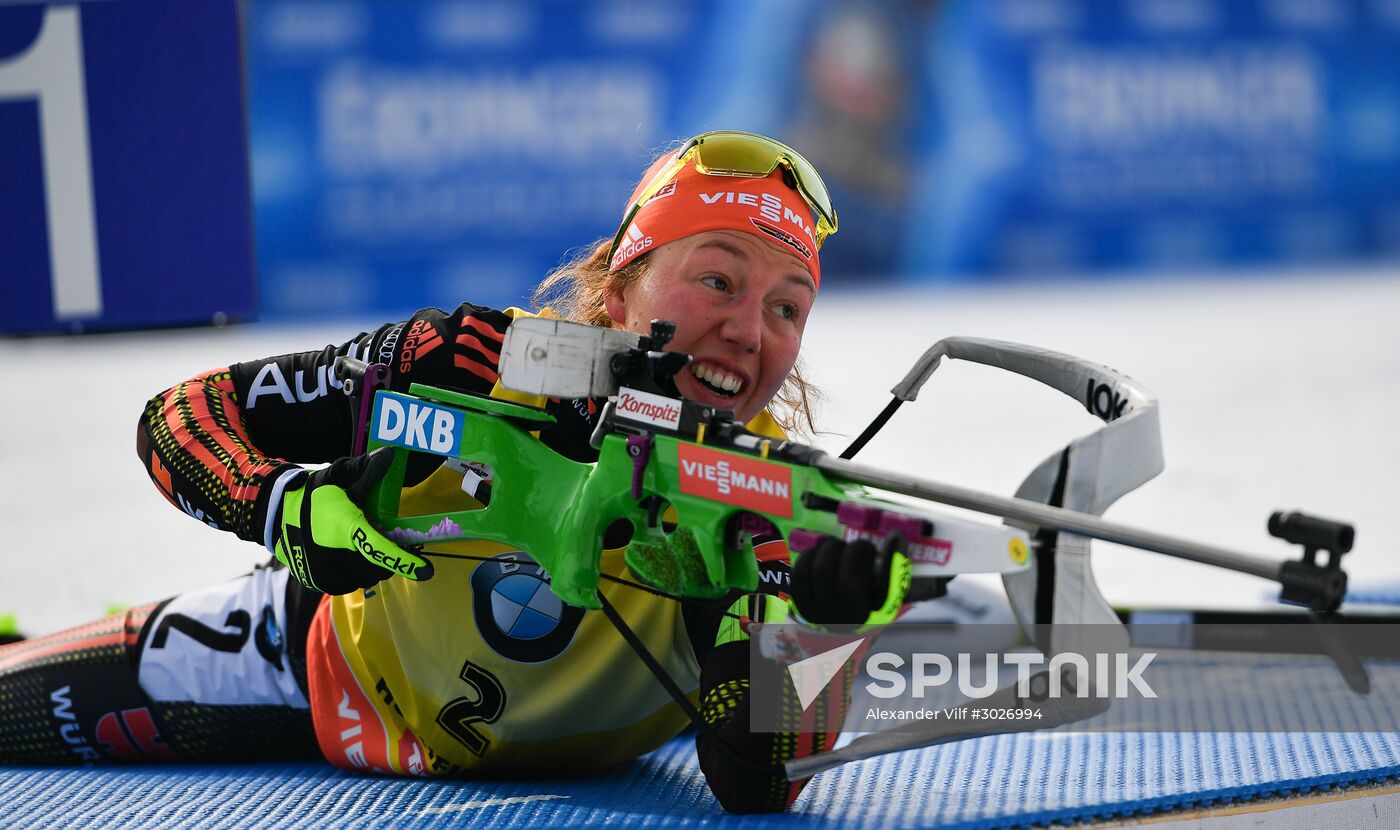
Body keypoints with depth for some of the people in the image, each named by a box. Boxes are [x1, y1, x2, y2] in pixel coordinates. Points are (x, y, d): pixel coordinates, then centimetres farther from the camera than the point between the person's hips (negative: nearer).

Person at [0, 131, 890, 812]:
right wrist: (290, 507, -46)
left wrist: (808, 628, -55)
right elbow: (183, 411, -26)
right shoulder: (477, 360, -34)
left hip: (549, 764, 2)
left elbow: (756, 792, -38)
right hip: (333, 665, -1)